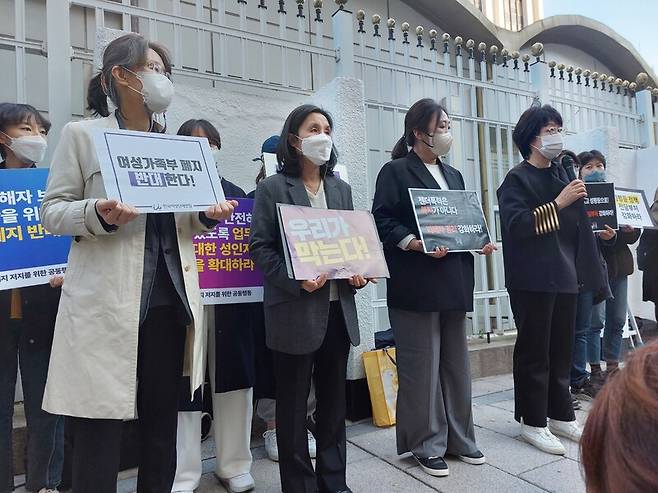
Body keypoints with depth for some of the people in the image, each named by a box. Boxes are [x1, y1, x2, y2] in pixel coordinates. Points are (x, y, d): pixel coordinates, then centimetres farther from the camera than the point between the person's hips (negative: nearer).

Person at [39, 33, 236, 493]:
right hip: (107, 300, -4)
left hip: (170, 296, 5)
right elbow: (52, 210, -1)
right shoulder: (82, 134, 2)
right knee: (100, 429, 3)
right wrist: (99, 213, -20)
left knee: (163, 421, 14)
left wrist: (209, 213, -4)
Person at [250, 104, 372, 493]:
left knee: (334, 398, 15)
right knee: (294, 403, 7)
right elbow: (260, 247, -7)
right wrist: (296, 281, -20)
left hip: (339, 307, 5)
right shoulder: (273, 188, -2)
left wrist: (359, 272, -4)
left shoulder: (342, 189, 14)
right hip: (296, 309, -5)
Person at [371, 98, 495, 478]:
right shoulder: (395, 172, -3)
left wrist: (479, 243, 4)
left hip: (453, 282, 8)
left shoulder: (453, 175, 20)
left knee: (457, 363, 14)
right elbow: (382, 221, -11)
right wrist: (417, 244, -23)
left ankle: (459, 438, 28)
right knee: (422, 367, 0)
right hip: (416, 285, -7)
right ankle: (427, 444, 16)